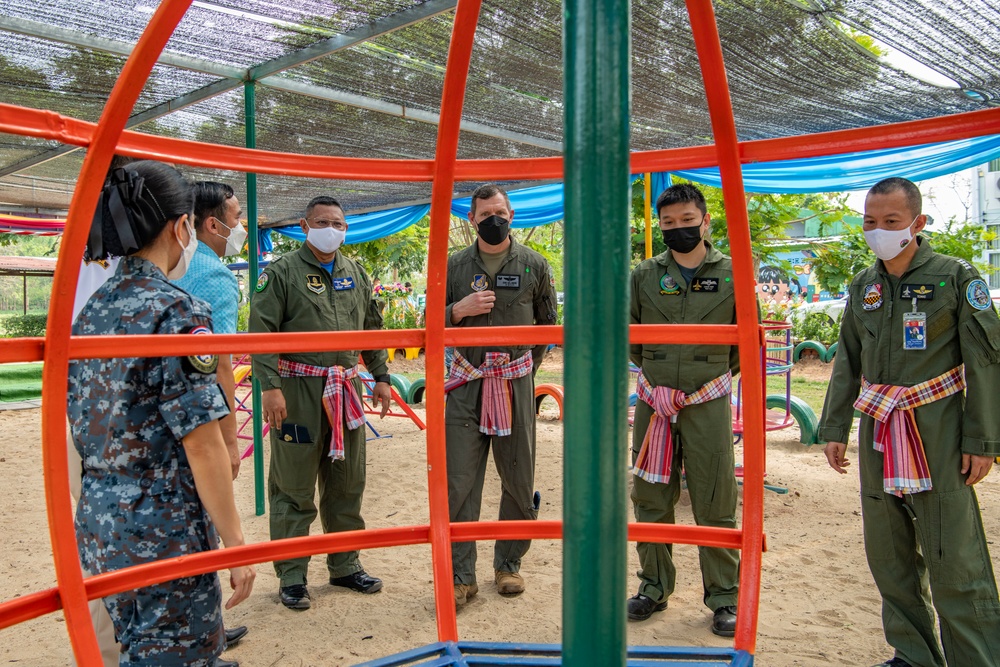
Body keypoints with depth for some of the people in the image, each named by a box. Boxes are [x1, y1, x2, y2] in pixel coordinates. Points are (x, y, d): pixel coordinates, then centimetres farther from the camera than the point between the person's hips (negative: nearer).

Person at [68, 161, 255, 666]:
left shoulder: (90, 311, 6)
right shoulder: (177, 312, -18)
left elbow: (88, 425, 13)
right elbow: (202, 445, -20)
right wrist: (236, 545, -13)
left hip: (98, 525, 8)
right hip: (164, 531, -8)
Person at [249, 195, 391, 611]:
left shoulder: (355, 273, 14)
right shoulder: (282, 273, -4)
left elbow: (372, 328, 20)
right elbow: (262, 332, -11)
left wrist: (381, 377, 15)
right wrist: (270, 386, -19)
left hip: (346, 389, 6)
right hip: (298, 390, -6)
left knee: (347, 483, 14)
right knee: (294, 488, 2)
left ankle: (345, 565, 29)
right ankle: (291, 576, 17)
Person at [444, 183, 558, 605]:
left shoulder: (534, 265, 6)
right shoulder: (454, 266, 7)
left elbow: (548, 324, 15)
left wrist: (526, 365, 12)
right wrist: (458, 310, -10)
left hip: (516, 384, 0)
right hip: (466, 385, 0)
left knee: (518, 481, 8)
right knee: (459, 482, -2)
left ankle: (509, 563, 26)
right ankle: (460, 575, 9)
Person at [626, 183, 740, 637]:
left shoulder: (732, 274, 1)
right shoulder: (644, 276, 3)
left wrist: (718, 373, 10)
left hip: (708, 404, -2)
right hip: (653, 402, 2)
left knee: (715, 505, 3)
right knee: (650, 500, 10)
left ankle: (724, 597, 19)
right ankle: (654, 586, 26)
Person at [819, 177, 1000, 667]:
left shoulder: (957, 278, -2)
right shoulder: (862, 287, 11)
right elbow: (847, 362, 16)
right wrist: (834, 428, 12)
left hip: (937, 434, -5)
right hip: (877, 433, 5)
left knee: (954, 561, -4)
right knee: (888, 556, 11)